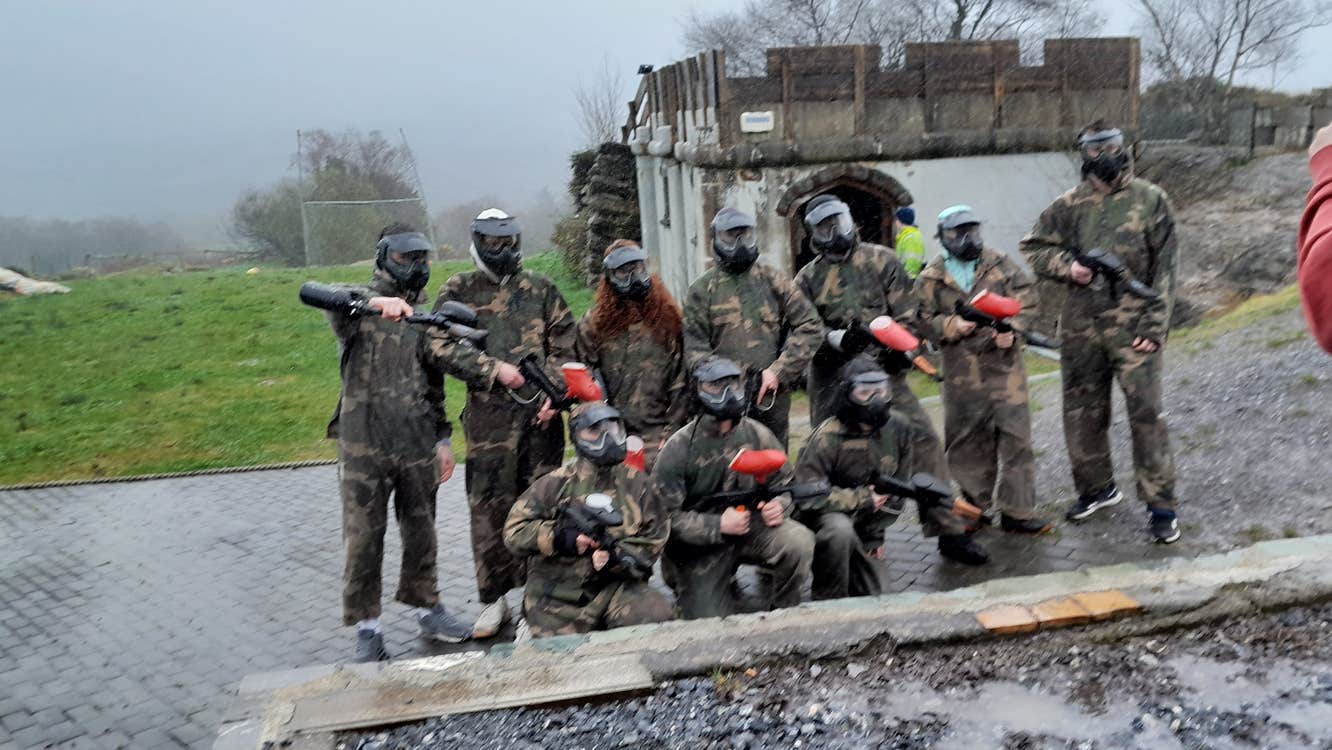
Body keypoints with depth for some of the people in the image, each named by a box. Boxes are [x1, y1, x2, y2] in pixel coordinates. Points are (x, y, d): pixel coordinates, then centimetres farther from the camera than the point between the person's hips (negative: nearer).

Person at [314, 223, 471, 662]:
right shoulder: (360, 304, -3)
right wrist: (374, 301, -50)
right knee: (363, 538, 4)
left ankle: (427, 610, 28)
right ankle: (368, 627, 16)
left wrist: (442, 438, 14)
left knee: (421, 534, 13)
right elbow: (331, 302, -29)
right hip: (364, 447, -4)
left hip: (418, 446, 5)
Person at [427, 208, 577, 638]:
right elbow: (443, 346, -4)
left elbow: (565, 345, 8)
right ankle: (493, 601, 13)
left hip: (540, 412, 1)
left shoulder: (541, 289, 12)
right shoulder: (458, 291, 7)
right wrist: (496, 369, -12)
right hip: (488, 415, -1)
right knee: (489, 507, 1)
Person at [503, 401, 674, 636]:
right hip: (559, 596, -1)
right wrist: (559, 537, -21)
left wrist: (616, 556, -16)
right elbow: (514, 531, -6)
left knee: (657, 614, -24)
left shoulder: (635, 483, 2)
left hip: (617, 584, 1)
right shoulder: (556, 484, -4)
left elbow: (653, 538, 2)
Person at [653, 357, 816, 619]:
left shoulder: (757, 435, -4)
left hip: (753, 528, 3)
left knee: (799, 541, -26)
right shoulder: (678, 448, -15)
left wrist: (778, 504, -13)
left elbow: (783, 480, 10)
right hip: (700, 545, -2)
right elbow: (666, 515, -17)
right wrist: (718, 525, -28)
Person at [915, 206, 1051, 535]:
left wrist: (1011, 329, -15)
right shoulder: (931, 279, 5)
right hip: (962, 371, 0)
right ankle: (975, 504, 27)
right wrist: (953, 326, -18)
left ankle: (1017, 512, 5)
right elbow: (926, 320, 0)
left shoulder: (1000, 264, 7)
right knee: (969, 442, 9)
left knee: (1015, 437, -2)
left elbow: (1026, 298, 1)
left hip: (1005, 363, 0)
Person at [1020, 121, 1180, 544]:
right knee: (1082, 412, 11)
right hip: (1081, 326, 3)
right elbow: (1034, 247, 14)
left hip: (1133, 325, -3)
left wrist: (1155, 325, -7)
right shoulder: (1071, 204, 7)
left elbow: (1166, 267, 0)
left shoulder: (1150, 200, 2)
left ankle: (1161, 504, 3)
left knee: (1145, 412, -7)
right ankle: (1096, 489, 29)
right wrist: (1068, 266, -6)